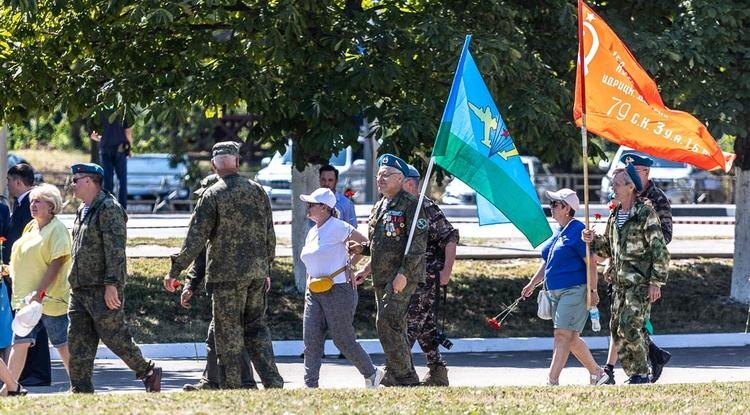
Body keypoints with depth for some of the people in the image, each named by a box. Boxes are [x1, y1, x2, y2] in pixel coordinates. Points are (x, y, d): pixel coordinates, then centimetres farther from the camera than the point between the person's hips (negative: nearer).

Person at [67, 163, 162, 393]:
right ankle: (81, 390, 7)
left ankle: (148, 372, 11)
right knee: (78, 343, 5)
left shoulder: (109, 208, -13)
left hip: (103, 290, -9)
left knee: (114, 337, -5)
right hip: (80, 290, 9)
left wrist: (112, 284, -24)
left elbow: (116, 250, -19)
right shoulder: (83, 210, 17)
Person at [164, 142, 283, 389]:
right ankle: (272, 380, 5)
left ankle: (231, 389, 2)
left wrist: (175, 270, -8)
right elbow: (270, 236, 12)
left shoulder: (213, 196, -10)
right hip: (256, 271, 5)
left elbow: (196, 239, -13)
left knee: (228, 333, 1)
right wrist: (267, 269, 23)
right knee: (256, 326, 16)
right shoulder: (257, 191, 6)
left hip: (227, 274, -5)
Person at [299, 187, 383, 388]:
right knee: (311, 340, -2)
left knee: (343, 340, -1)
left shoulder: (338, 227, -10)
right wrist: (309, 292, 13)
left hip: (338, 291, -8)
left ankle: (371, 374, 18)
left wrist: (348, 266, -4)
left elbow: (364, 243, -5)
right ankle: (311, 385, -2)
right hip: (314, 294, 8)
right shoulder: (312, 233, 14)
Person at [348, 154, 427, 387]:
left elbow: (418, 242, -16)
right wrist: (362, 249, 10)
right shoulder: (378, 208, 20)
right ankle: (393, 377, 16)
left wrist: (404, 273, -22)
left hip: (403, 277, -9)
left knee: (387, 322, -17)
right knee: (395, 326, 11)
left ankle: (404, 377, -15)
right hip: (381, 277, 9)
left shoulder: (410, 205, -8)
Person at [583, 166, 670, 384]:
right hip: (620, 282, 8)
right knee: (617, 330, 4)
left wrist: (656, 282, -16)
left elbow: (660, 250, -12)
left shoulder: (645, 213, -10)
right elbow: (608, 249, 24)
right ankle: (632, 373, 12)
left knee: (629, 327, -15)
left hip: (641, 283, -8)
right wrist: (593, 241, 3)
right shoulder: (615, 215, 14)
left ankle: (642, 374, -5)